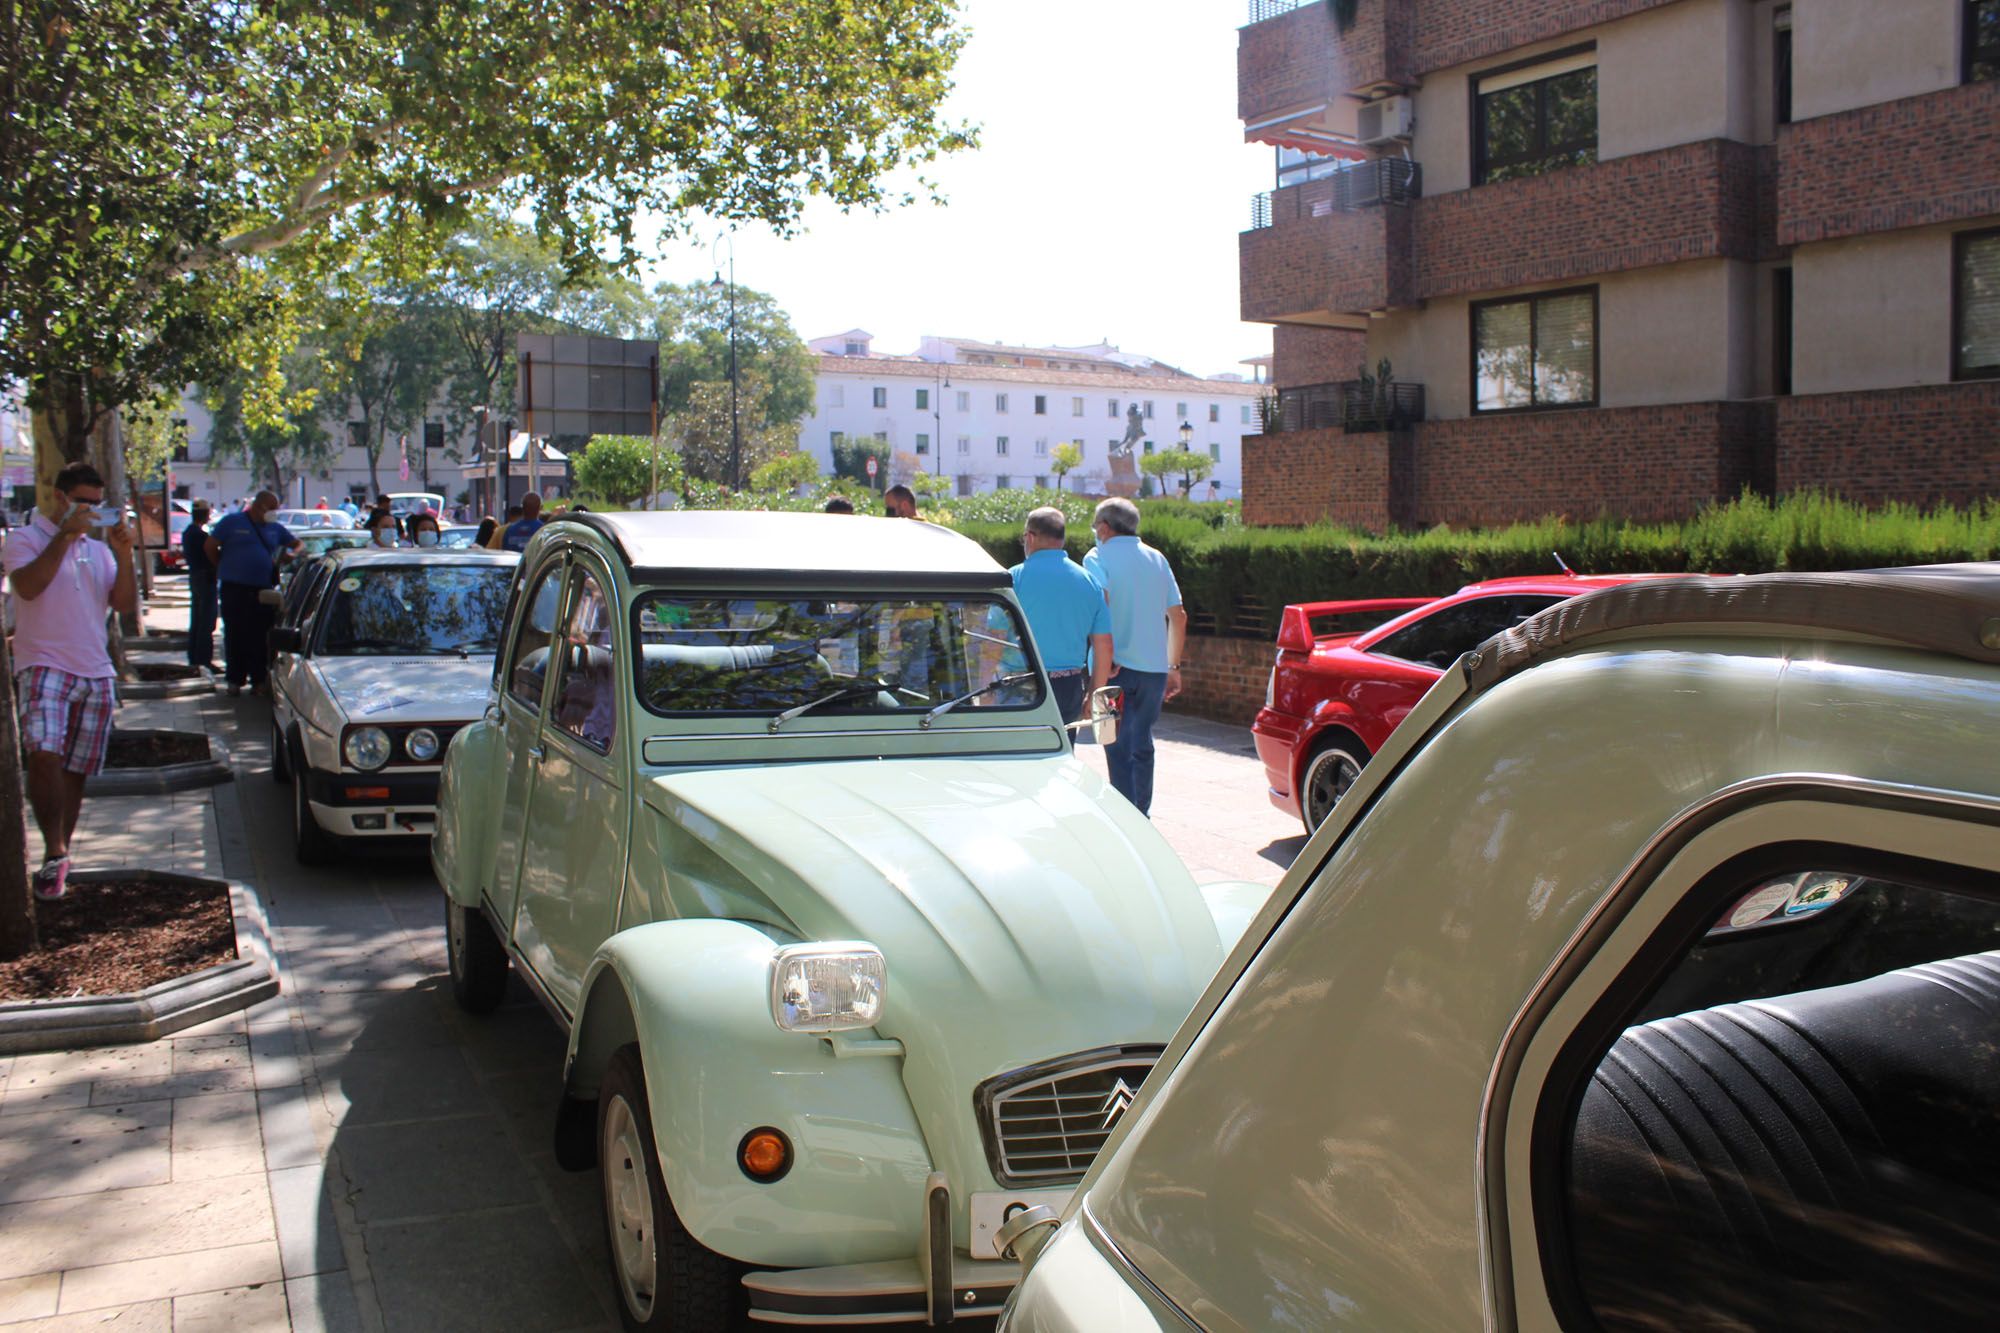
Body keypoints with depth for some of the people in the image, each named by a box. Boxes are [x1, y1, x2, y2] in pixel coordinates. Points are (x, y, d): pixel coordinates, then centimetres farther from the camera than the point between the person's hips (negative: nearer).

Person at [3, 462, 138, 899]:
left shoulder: (99, 548, 18)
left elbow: (124, 605, 8)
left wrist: (123, 554, -5)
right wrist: (64, 536, -16)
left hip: (96, 674, 5)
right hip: (44, 666, -5)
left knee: (75, 772, 6)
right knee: (45, 754, -25)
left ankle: (58, 858, 14)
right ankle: (55, 853, -24)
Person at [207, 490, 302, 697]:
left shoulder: (276, 528, 14)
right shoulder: (232, 522, 4)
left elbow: (298, 544, 20)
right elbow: (209, 546, 6)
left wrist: (293, 554, -3)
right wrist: (225, 568, 6)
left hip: (264, 589, 3)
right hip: (235, 587, -3)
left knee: (261, 637, 2)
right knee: (236, 635, 0)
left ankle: (259, 679, 9)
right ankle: (235, 680, 7)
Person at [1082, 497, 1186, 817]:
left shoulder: (1098, 557, -3)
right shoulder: (1157, 559, 13)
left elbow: (1100, 606, -21)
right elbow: (1178, 616, 12)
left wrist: (1107, 658, -20)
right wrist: (1174, 666, 18)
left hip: (1118, 667, -5)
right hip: (1154, 667, 5)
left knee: (1118, 747, 1)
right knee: (1142, 745, 14)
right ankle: (1141, 817, 17)